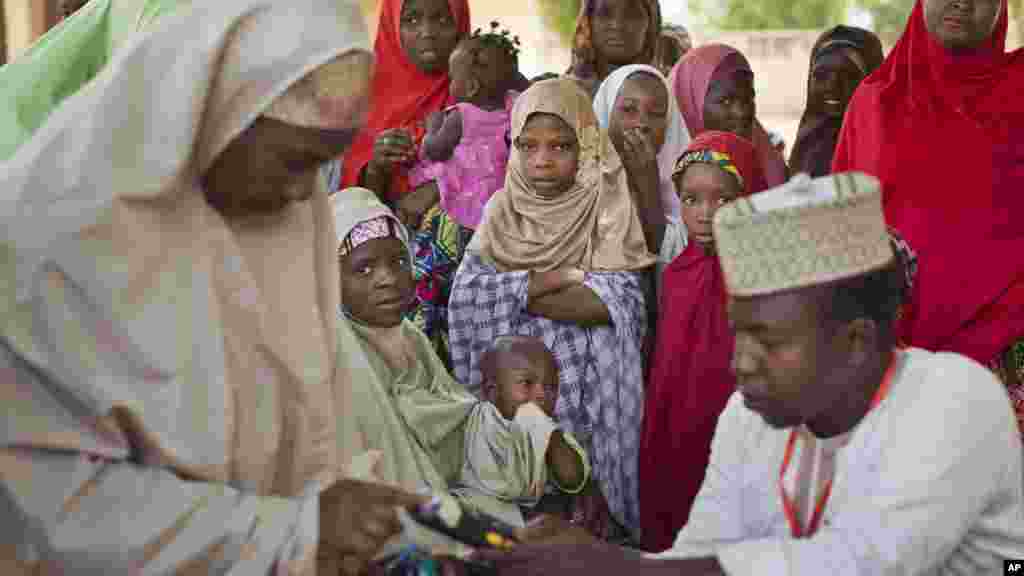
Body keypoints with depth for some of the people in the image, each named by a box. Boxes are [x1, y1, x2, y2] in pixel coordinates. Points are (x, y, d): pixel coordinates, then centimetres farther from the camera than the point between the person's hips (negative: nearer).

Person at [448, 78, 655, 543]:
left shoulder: (608, 211, -1)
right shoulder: (501, 212, 5)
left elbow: (613, 305, -14)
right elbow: (467, 296, -8)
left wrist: (513, 291, -11)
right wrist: (564, 276, -12)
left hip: (589, 388, -1)